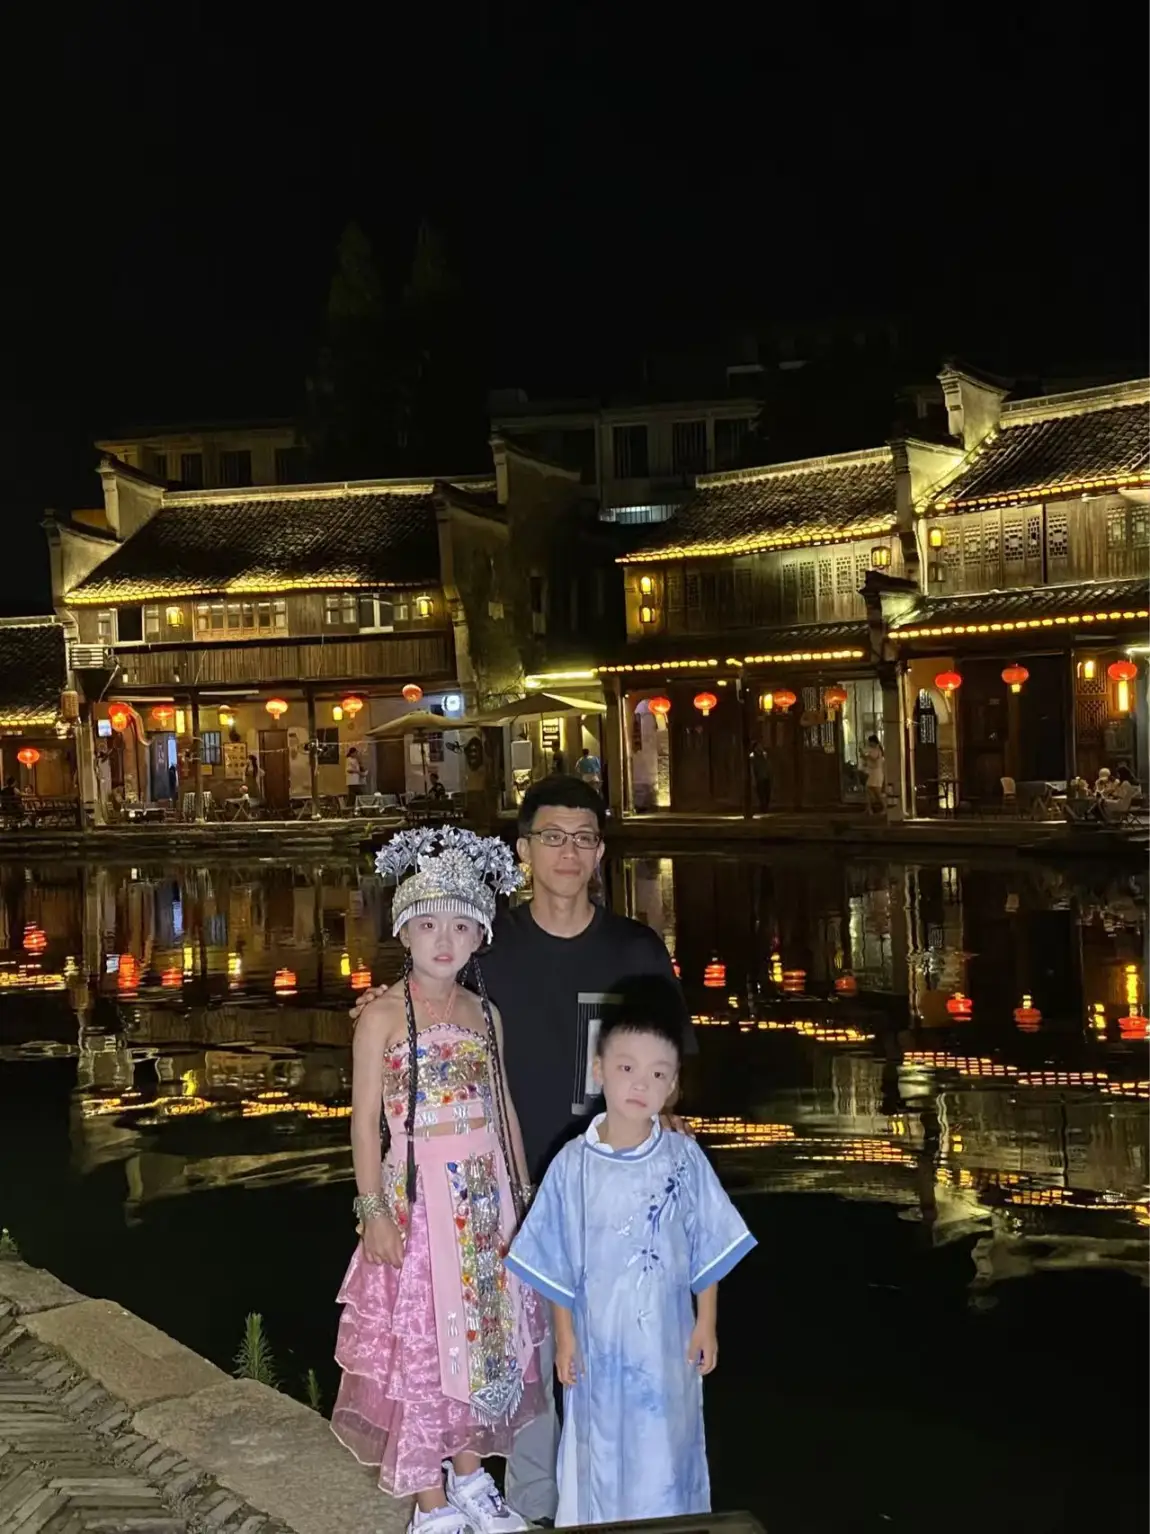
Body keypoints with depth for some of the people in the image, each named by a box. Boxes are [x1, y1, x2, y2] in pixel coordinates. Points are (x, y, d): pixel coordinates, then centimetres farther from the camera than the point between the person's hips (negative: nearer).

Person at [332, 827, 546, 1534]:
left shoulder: (486, 1012, 6)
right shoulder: (384, 1015, -7)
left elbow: (504, 1108, 12)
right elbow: (366, 1120, -8)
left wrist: (523, 1194, 12)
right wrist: (374, 1210, -12)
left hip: (488, 1197, 5)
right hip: (418, 1198, -5)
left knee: (487, 1336, 12)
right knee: (419, 1344, 1)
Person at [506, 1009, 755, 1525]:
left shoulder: (684, 1158, -9)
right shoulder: (573, 1164, -11)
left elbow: (708, 1249, -1)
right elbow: (557, 1262, -3)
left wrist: (706, 1324, -1)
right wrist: (564, 1336, -2)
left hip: (667, 1338, 0)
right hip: (598, 1339, 0)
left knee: (666, 1448, 15)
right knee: (600, 1448, 15)